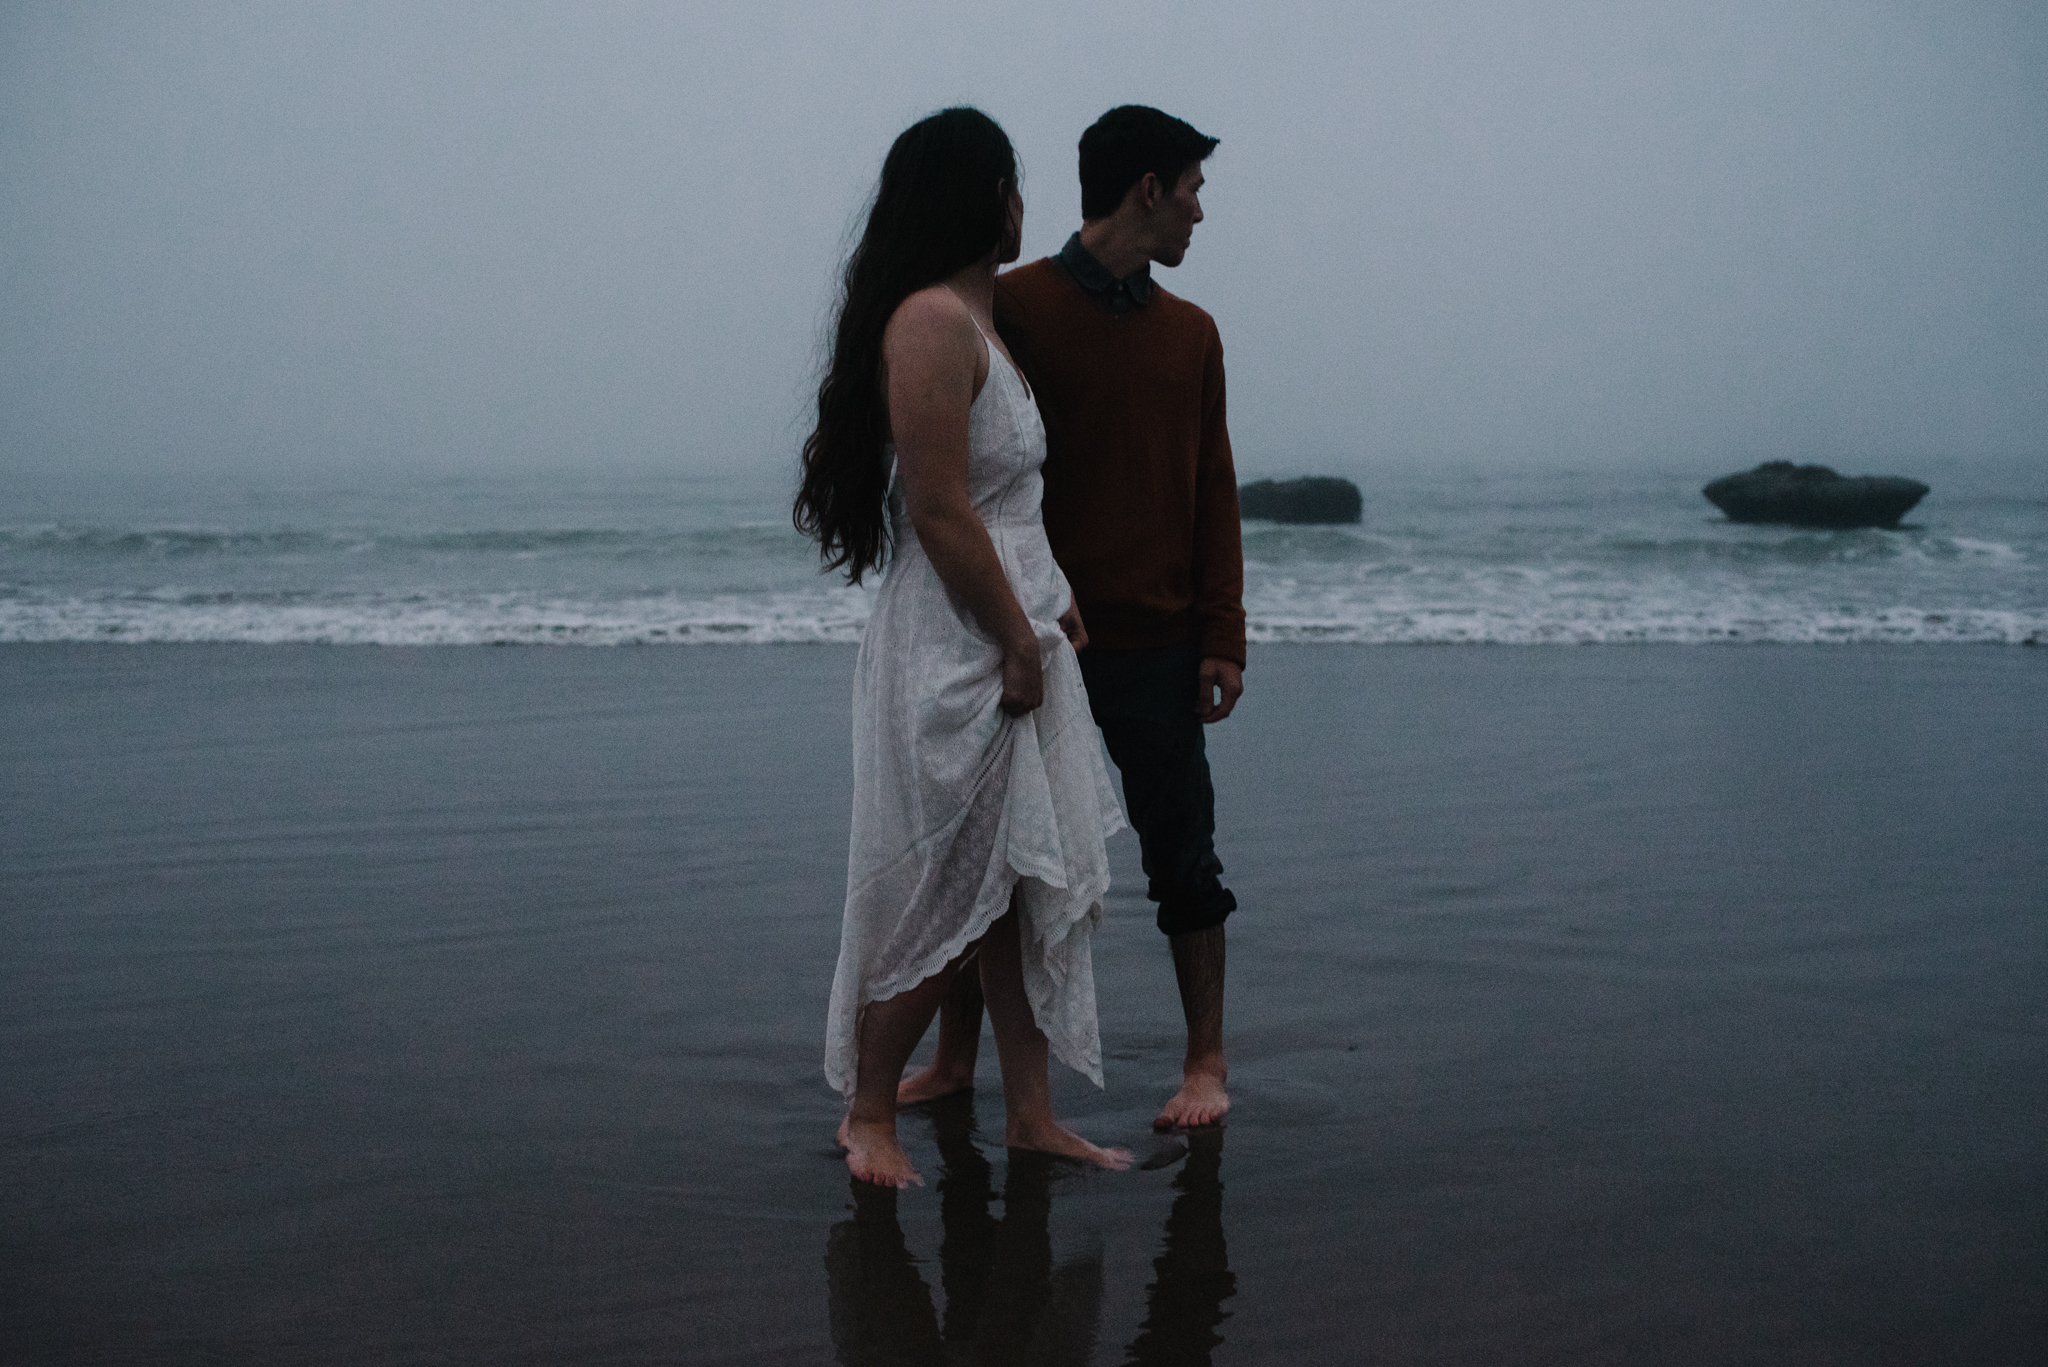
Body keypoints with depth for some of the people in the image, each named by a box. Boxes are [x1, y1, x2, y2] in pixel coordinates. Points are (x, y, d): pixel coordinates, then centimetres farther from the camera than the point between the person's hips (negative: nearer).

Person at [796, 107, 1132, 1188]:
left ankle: (1030, 1113, 20)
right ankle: (867, 1116, 15)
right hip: (955, 659, -10)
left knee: (1021, 888, 11)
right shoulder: (932, 321, -16)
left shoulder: (977, 316, 17)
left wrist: (1048, 608, 17)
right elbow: (940, 511, -21)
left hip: (1010, 641, 10)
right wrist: (1019, 640, -16)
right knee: (940, 897, 0)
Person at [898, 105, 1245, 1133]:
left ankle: (1205, 1063, 19)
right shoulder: (1012, 307, -2)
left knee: (1182, 856, 6)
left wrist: (1221, 637, 1)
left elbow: (1214, 497, 10)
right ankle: (954, 1060, 20)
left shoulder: (1190, 333, 11)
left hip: (1154, 650, 3)